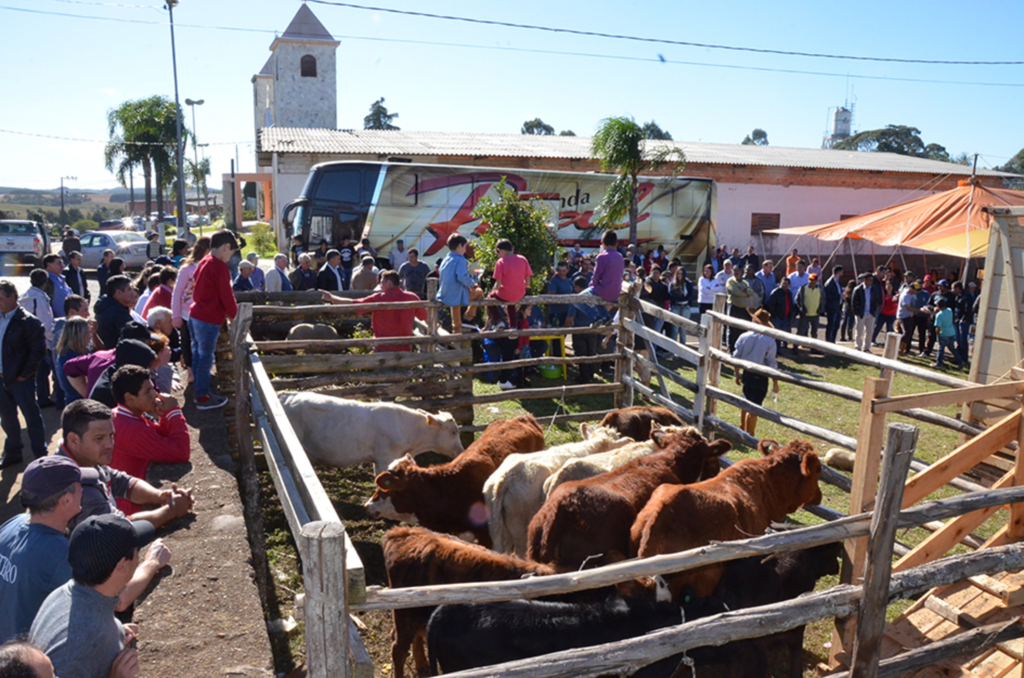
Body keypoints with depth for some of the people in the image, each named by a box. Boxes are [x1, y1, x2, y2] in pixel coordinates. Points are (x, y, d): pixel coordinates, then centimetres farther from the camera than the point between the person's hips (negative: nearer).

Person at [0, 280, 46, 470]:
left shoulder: (28, 321, -13)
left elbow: (38, 350, -15)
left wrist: (24, 374, -13)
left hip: (21, 380, -7)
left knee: (32, 418, 2)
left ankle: (40, 456, 11)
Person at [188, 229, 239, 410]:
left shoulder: (203, 262, 13)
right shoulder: (220, 267, -15)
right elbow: (227, 296, -15)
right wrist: (236, 315, -1)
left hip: (195, 315, 9)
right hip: (209, 319, -9)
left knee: (198, 353, 17)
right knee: (206, 357, -1)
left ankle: (199, 392, 28)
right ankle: (203, 398, 7)